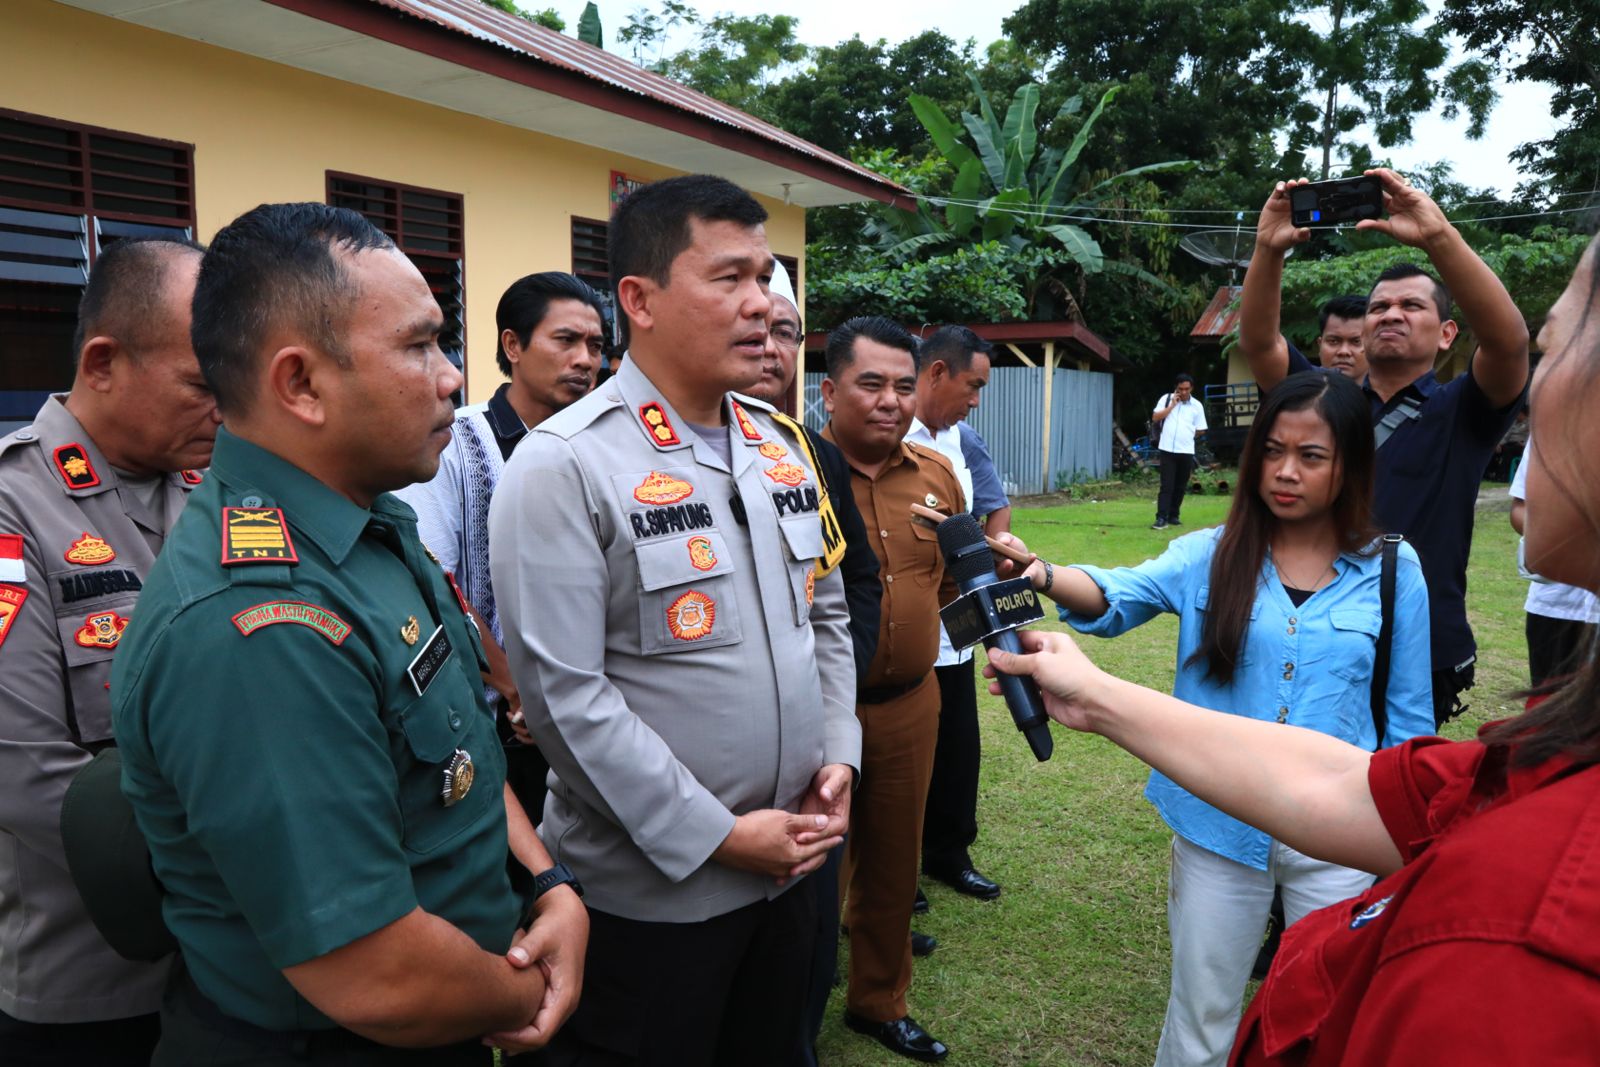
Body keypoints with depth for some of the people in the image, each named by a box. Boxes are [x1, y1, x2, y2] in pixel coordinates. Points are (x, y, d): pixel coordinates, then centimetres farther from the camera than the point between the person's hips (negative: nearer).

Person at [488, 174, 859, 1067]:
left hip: (791, 864, 7)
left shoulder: (781, 446, 6)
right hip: (650, 888, -6)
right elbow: (563, 695, -21)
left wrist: (839, 756, 1)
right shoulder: (566, 466, -17)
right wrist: (716, 835, -17)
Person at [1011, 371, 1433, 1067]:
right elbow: (1120, 597, -22)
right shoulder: (1209, 557, -4)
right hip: (1219, 829, 0)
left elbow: (1407, 721, 3)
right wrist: (1044, 578, -42)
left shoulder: (1392, 570, -3)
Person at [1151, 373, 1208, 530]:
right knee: (1166, 485, -7)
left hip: (1186, 452, 2)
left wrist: (1187, 434, 5)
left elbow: (1201, 431, 10)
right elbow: (1155, 418, -6)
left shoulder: (1197, 405, 6)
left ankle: (1173, 516, 18)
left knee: (1180, 487, 8)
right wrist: (1172, 405, -7)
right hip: (1167, 450, -2)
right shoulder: (1166, 399, 4)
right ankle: (1161, 518, -11)